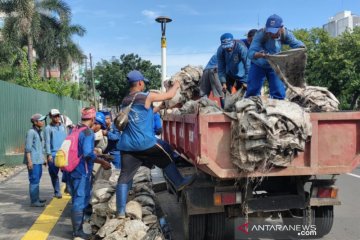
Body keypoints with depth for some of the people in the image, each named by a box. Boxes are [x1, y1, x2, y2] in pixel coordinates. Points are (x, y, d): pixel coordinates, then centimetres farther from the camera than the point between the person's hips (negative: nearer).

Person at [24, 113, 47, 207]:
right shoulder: (31, 132, -12)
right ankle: (34, 201, -2)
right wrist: (29, 161, -19)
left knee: (37, 179, 16)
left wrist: (43, 158, 21)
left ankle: (36, 198, 26)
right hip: (33, 160, -9)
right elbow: (28, 148, -16)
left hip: (39, 160, 9)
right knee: (34, 180, -7)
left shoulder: (40, 132, 14)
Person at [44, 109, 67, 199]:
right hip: (53, 154, -3)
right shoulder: (48, 128, 0)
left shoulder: (63, 126, 12)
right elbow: (47, 142, -4)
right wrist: (49, 154, -10)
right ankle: (57, 192, 14)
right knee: (54, 174, 3)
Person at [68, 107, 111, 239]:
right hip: (81, 171, -9)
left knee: (77, 199, 19)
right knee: (80, 200, 0)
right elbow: (88, 153, -26)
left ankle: (76, 228, 30)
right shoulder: (88, 132, -16)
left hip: (72, 169, 9)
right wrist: (102, 162, -18)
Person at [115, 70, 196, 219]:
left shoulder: (125, 102, 14)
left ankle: (121, 211, 3)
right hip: (145, 142, -5)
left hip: (127, 145, 5)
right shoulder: (147, 97, -5)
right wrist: (176, 85, 21)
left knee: (124, 177, 3)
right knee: (166, 161, 18)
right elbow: (169, 96, 3)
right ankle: (179, 183, 34)